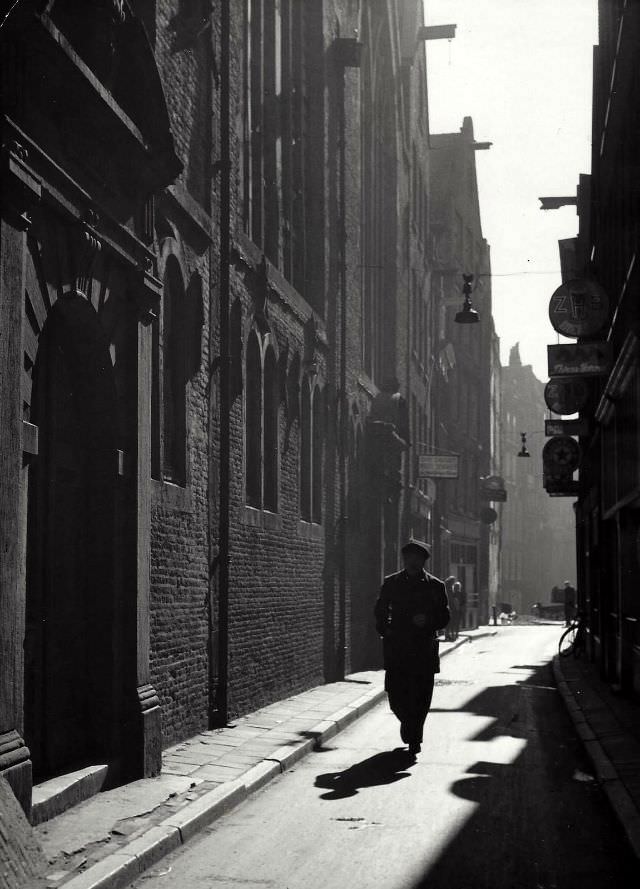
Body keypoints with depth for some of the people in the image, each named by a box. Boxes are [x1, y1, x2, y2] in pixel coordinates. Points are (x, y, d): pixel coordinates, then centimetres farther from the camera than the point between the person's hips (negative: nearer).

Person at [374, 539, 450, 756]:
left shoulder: (435, 586, 4)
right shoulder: (391, 583, 8)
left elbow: (444, 617, 7)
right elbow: (380, 611, 17)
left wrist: (428, 622, -12)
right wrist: (384, 631, 1)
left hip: (424, 650, -1)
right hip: (397, 648, 1)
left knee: (421, 697, -1)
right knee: (396, 693, -1)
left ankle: (414, 738, 14)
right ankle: (408, 722, 28)